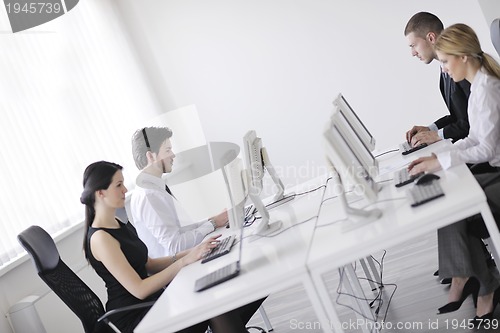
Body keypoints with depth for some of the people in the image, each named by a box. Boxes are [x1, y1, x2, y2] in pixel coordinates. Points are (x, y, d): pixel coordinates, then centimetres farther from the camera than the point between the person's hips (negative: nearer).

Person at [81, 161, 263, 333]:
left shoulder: (119, 226, 12)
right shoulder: (100, 238, -16)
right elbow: (139, 290, -19)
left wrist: (189, 253, 1)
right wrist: (184, 261, -19)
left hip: (151, 302, 8)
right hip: (133, 318, -8)